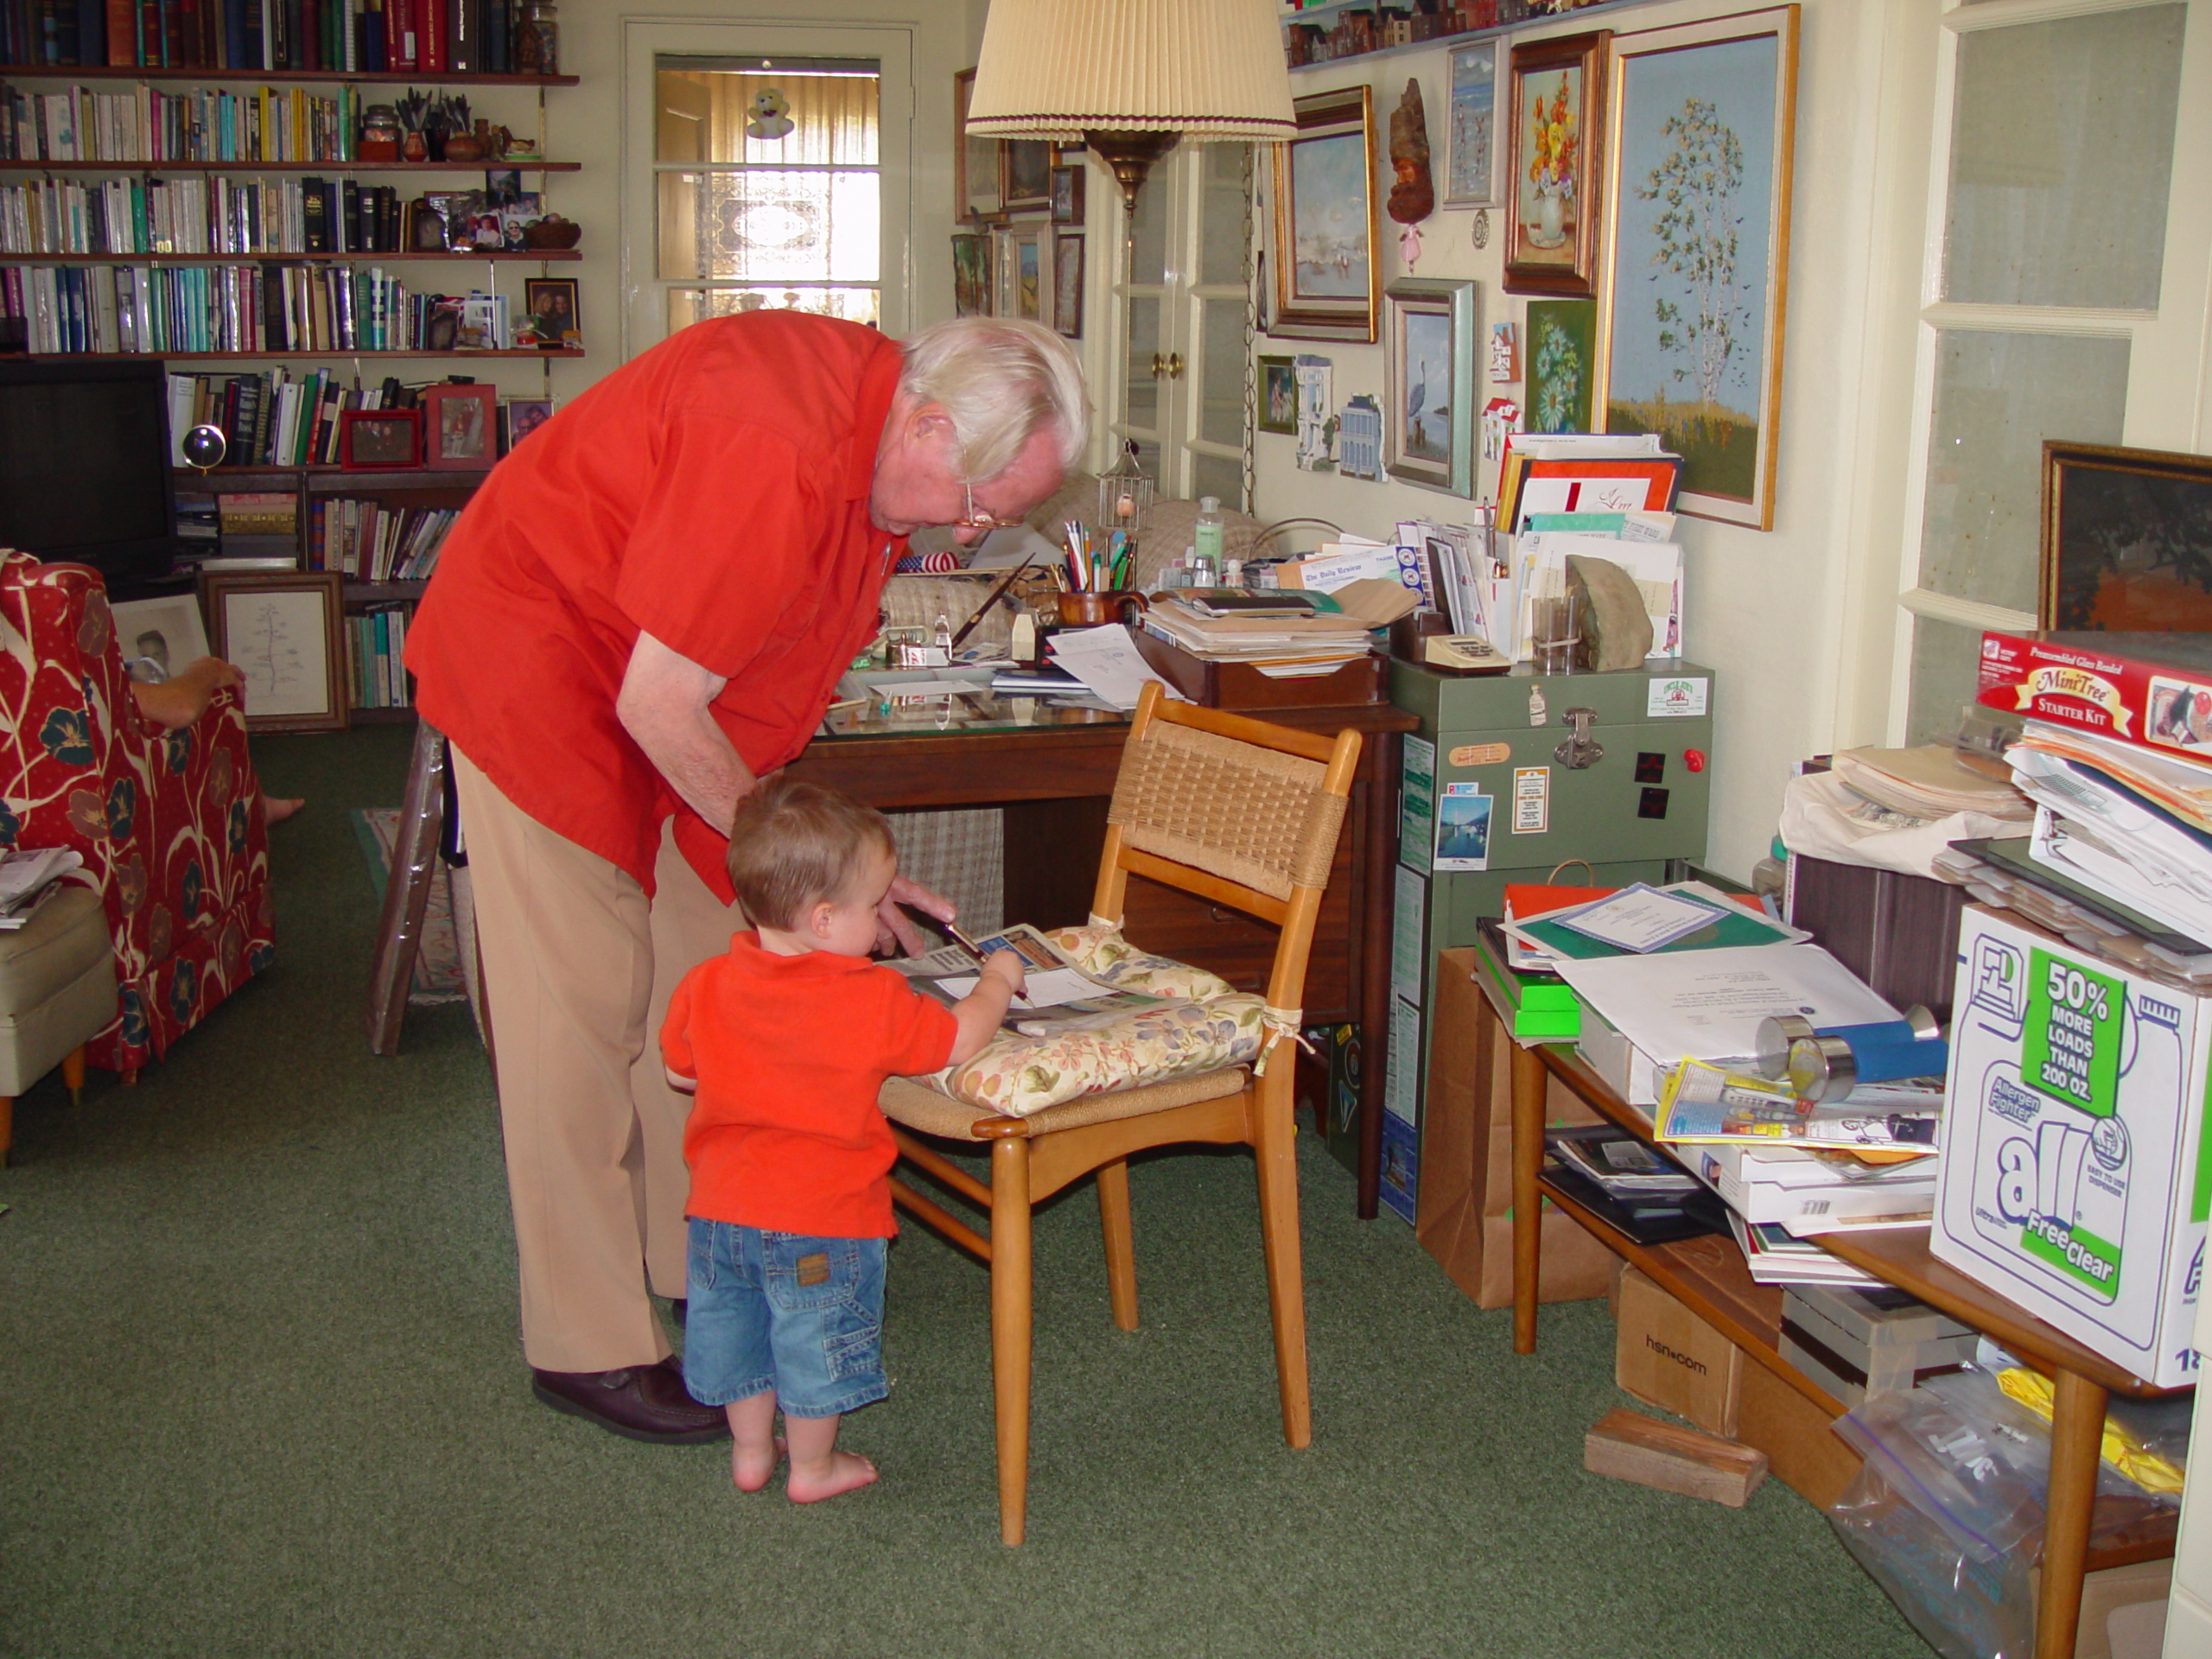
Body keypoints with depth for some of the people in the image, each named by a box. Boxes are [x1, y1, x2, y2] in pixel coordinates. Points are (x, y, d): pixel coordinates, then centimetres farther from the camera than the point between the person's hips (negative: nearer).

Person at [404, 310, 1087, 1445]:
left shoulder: (873, 427, -5)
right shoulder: (776, 455, -35)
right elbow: (659, 708, -30)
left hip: (665, 686, 9)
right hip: (540, 662, -9)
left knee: (698, 981, 10)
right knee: (580, 1011, -7)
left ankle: (699, 1265, 25)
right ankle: (586, 1347, 3)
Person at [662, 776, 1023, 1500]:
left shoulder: (706, 985, -7)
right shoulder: (872, 1000, -22)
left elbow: (678, 1070, 8)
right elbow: (959, 1040, -11)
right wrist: (997, 980, 6)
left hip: (720, 1208, 5)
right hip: (822, 1222, -5)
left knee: (736, 1325, 23)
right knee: (818, 1343, 15)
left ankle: (750, 1451, 39)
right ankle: (812, 1467, 31)